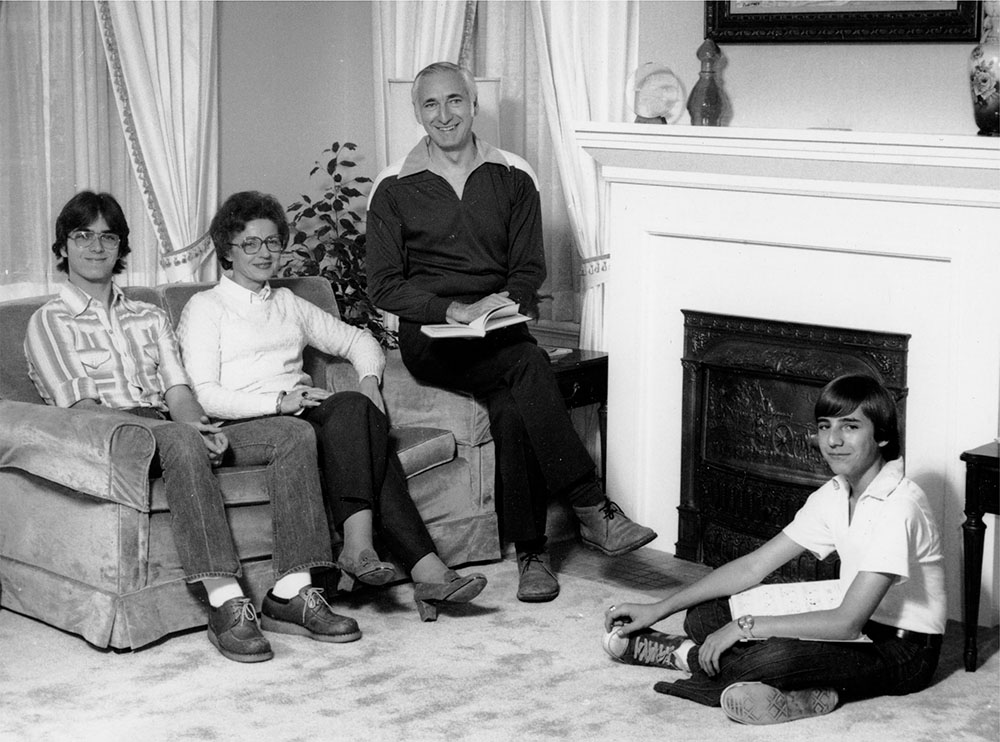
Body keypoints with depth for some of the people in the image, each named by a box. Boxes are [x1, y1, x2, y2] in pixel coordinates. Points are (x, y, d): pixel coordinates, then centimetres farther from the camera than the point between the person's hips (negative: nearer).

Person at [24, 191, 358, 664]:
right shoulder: (48, 323, 11)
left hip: (175, 430, 6)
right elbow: (80, 407, -5)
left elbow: (179, 392, 13)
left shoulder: (150, 318, 28)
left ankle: (291, 593, -27)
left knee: (294, 433, -16)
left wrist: (200, 425, -12)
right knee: (181, 442, -41)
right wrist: (169, 425, -19)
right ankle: (225, 603, -47)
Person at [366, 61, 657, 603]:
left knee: (512, 407, -32)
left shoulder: (513, 178, 10)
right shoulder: (394, 188, 4)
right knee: (529, 365, -32)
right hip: (429, 337, -2)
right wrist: (454, 309, -15)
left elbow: (530, 269, 9)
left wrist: (500, 306, -12)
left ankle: (530, 552, -22)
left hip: (500, 333, 2)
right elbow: (383, 285, 0)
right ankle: (591, 508, -31)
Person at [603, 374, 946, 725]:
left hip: (903, 653, -8)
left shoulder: (899, 506, -24)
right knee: (704, 615, -1)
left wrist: (745, 626, -27)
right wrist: (658, 609, -2)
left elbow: (847, 622, -29)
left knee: (774, 654, -33)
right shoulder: (834, 495, 2)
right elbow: (754, 567, 3)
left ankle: (688, 656, -7)